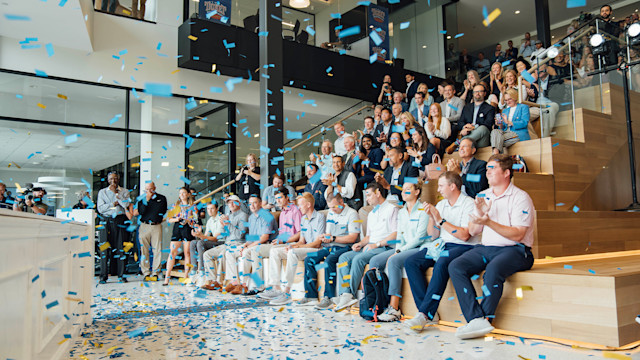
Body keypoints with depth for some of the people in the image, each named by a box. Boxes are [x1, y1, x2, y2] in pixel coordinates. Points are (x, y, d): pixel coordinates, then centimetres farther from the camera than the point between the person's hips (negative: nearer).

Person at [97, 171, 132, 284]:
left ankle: (121, 275, 7)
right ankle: (103, 276, 0)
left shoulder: (125, 191, 12)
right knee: (105, 248, -4)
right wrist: (114, 204, -6)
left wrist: (116, 193, -6)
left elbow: (127, 204, -5)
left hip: (120, 221, 0)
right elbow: (100, 208, 3)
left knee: (121, 248, 0)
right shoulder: (102, 192, 13)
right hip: (107, 221, 0)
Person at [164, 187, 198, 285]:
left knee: (187, 253, -3)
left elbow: (195, 220, 2)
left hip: (188, 229, -2)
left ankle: (186, 276, 4)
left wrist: (187, 221, -16)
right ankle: (167, 277, -4)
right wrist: (176, 219, -7)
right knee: (172, 252, -5)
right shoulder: (176, 206, 16)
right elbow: (169, 219, 13)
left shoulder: (192, 206, 8)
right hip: (177, 229, 2)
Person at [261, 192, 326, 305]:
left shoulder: (320, 217, -8)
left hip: (316, 250, -9)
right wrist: (292, 245, -5)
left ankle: (287, 292, -33)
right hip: (304, 248, 9)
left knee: (293, 252, -36)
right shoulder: (303, 219, 19)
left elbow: (317, 243, -14)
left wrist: (296, 247, -18)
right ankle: (276, 288, -14)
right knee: (274, 251, -5)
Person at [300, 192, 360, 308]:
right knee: (308, 259, -12)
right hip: (329, 247, 7)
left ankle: (328, 298, -27)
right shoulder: (330, 213, 19)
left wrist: (333, 238, -17)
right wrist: (323, 237, -1)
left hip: (344, 247, -7)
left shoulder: (352, 214, -5)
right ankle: (310, 296, -10)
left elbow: (352, 237, -13)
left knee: (329, 260, -34)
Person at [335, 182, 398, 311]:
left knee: (358, 259, -31)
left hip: (384, 248, -8)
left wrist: (376, 244, -16)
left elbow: (395, 234, -11)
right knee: (344, 257, -14)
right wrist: (361, 243, 7)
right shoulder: (371, 214, 28)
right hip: (370, 248, 8)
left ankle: (351, 294, -26)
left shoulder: (391, 209, 0)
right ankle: (345, 293, -28)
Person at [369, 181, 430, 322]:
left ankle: (394, 308, -30)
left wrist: (399, 252, -16)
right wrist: (397, 250, -4)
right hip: (403, 249, 8)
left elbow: (419, 238, -13)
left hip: (419, 249, -8)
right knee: (374, 261, -14)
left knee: (394, 261, -33)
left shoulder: (423, 210, -6)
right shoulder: (401, 212, 19)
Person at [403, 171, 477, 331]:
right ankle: (430, 313, -20)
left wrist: (441, 220, -14)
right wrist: (431, 217, 0)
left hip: (463, 247, -7)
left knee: (442, 263, -38)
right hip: (442, 245, 7)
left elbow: (464, 235, -16)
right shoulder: (440, 205, 17)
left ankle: (425, 314, -34)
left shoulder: (469, 204, -5)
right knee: (410, 262, -16)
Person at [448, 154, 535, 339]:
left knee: (493, 269, -37)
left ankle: (484, 319, -20)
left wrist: (488, 222, -24)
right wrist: (479, 214, -8)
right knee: (455, 267, -19)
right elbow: (472, 231, 12)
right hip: (486, 248, 6)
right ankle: (476, 319, -27)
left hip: (514, 250, -6)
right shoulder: (483, 196, 15)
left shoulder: (520, 197, -4)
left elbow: (517, 234, -14)